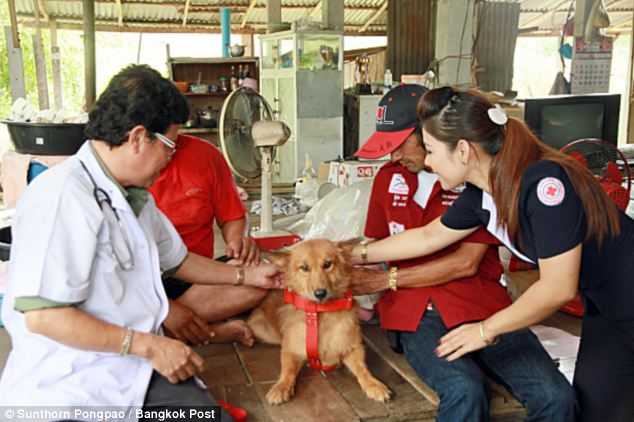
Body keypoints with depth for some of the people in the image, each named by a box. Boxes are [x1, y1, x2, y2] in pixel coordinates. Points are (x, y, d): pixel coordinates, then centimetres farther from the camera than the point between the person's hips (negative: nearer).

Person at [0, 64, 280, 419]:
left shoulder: (137, 197, 13)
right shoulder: (63, 195, -18)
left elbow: (178, 260, 28)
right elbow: (42, 315, -22)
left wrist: (247, 276, 28)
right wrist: (149, 345, -18)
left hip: (139, 369, 8)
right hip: (69, 388, -7)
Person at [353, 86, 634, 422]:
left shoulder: (544, 182, -31)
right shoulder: (482, 195, -6)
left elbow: (558, 289, -29)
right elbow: (428, 237, 10)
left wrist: (487, 330, -17)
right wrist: (357, 255, 14)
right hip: (603, 307, 7)